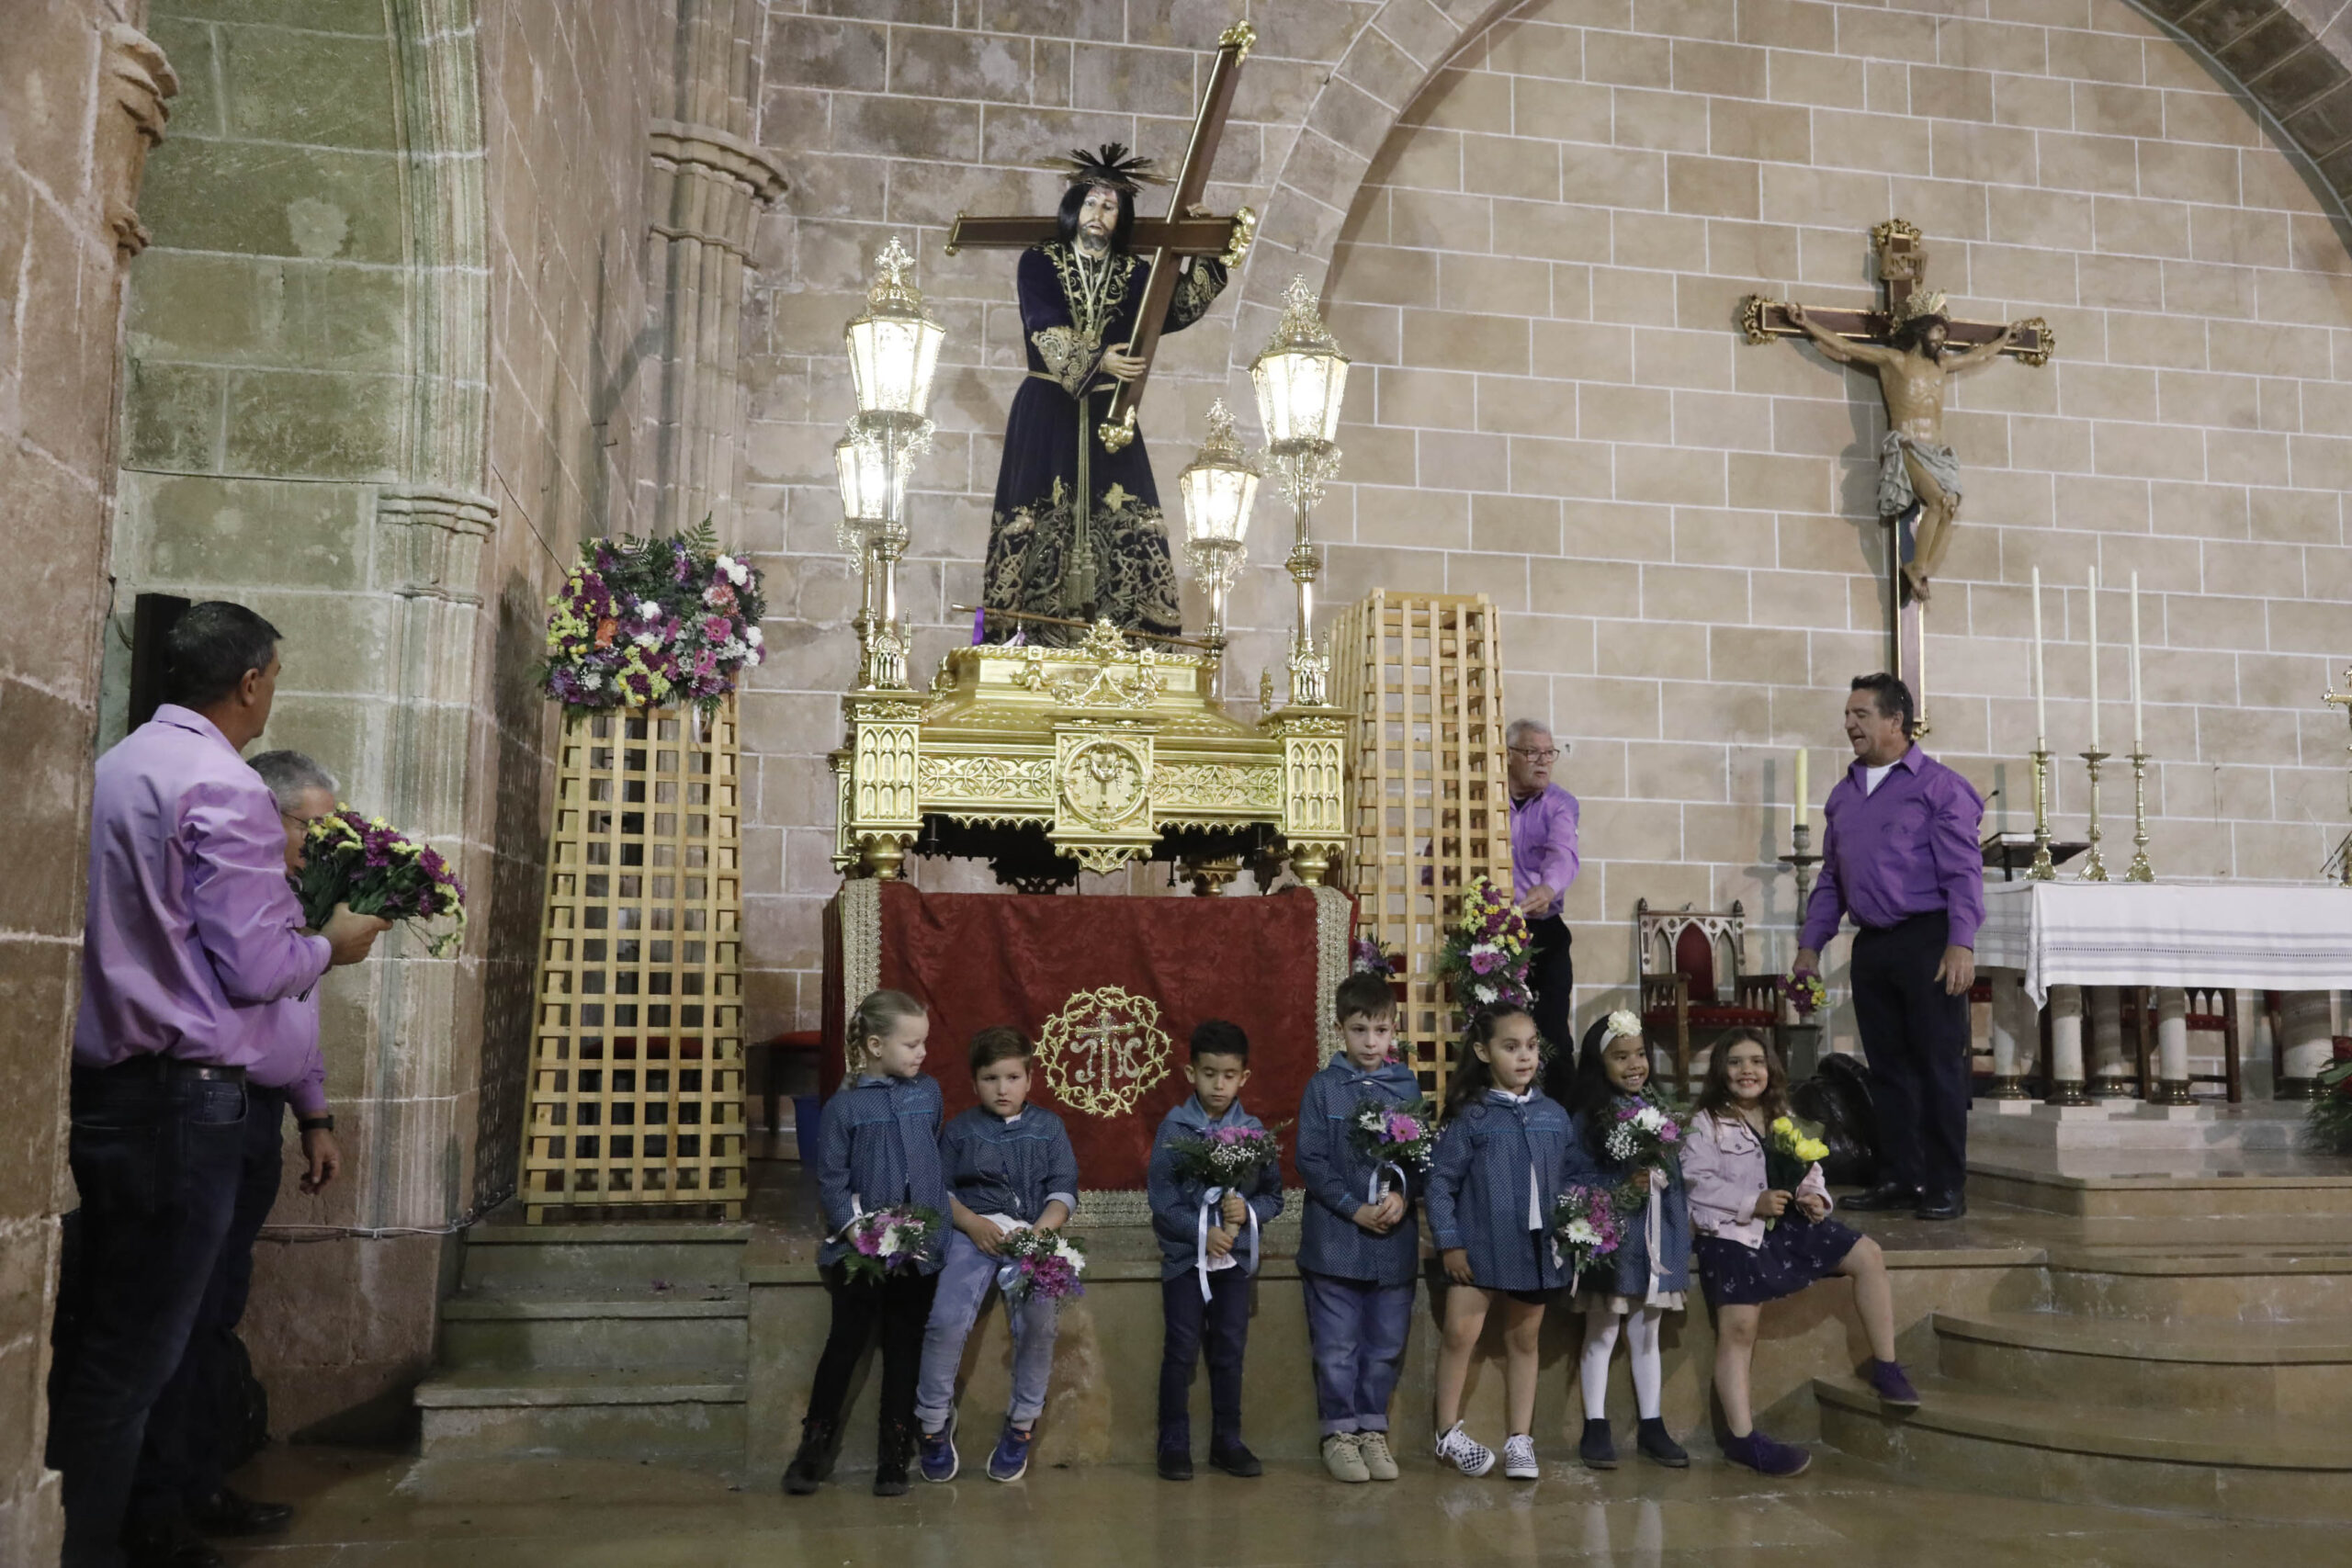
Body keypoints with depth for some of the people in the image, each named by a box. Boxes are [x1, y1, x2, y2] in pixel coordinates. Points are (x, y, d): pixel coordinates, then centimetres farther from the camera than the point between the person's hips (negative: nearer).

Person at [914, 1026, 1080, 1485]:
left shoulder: (1048, 1127, 14)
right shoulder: (960, 1130, 14)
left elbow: (1063, 1191, 8)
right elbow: (939, 1189, 9)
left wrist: (1039, 1231, -10)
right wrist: (974, 1224, -8)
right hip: (973, 1231, 0)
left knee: (1038, 1322, -25)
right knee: (946, 1319, -24)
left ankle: (1022, 1423, -2)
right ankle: (935, 1421, 0)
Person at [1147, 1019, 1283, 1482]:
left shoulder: (1254, 1131, 3)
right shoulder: (1175, 1128, -5)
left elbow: (1274, 1196, 6)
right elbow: (1161, 1197, -9)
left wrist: (1249, 1211, -13)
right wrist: (1203, 1233, -17)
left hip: (1235, 1258, 3)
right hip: (1184, 1257, -2)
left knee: (1229, 1352, 8)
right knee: (1181, 1351, 1)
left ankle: (1227, 1442, 20)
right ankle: (1174, 1445, 11)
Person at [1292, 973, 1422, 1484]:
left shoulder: (1408, 1086, 6)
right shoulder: (1322, 1086, -1)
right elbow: (1310, 1160, -5)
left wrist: (1401, 1195, -12)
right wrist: (1354, 1209, -13)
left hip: (1395, 1238, 2)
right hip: (1335, 1237, -2)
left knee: (1387, 1343, 9)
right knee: (1337, 1346, 3)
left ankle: (1372, 1428, 23)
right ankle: (1339, 1432, 16)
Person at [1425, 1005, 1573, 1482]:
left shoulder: (1554, 1116, 3)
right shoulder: (1470, 1116, -7)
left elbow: (1567, 1182, 8)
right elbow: (1442, 1181, -6)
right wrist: (1448, 1242, -9)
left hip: (1536, 1247, 3)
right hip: (1478, 1246, -3)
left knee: (1524, 1339, 12)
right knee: (1460, 1334, -6)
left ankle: (1520, 1440, 22)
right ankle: (1448, 1434, 11)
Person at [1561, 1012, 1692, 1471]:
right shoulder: (1586, 1118, -8)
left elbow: (1675, 1171, 14)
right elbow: (1574, 1177, -14)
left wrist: (1663, 1178, -4)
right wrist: (1622, 1185, -22)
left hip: (1654, 1237, 5)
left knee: (1647, 1335, 13)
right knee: (1601, 1334, 4)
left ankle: (1651, 1426, 22)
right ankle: (1595, 1428, 12)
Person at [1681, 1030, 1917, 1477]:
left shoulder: (1783, 1120, 17)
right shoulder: (1706, 1123, -2)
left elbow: (1809, 1172, 18)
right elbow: (1699, 1183, -12)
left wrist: (1816, 1198, -5)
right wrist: (1754, 1203, -19)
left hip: (1788, 1223, 7)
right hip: (1732, 1234, -6)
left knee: (1868, 1256, -2)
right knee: (1738, 1326, -18)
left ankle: (1885, 1366, 10)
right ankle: (1743, 1439, -14)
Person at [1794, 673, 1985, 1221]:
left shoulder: (1939, 786, -4)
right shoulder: (1844, 794, 15)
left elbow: (1963, 872, -9)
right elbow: (1830, 878, 19)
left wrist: (1960, 944, -18)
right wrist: (1811, 943, 12)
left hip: (1926, 940, -6)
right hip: (1871, 945, 6)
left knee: (1938, 1066, -3)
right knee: (1886, 1067, 9)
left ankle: (1946, 1186, 4)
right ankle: (1899, 1178, 17)